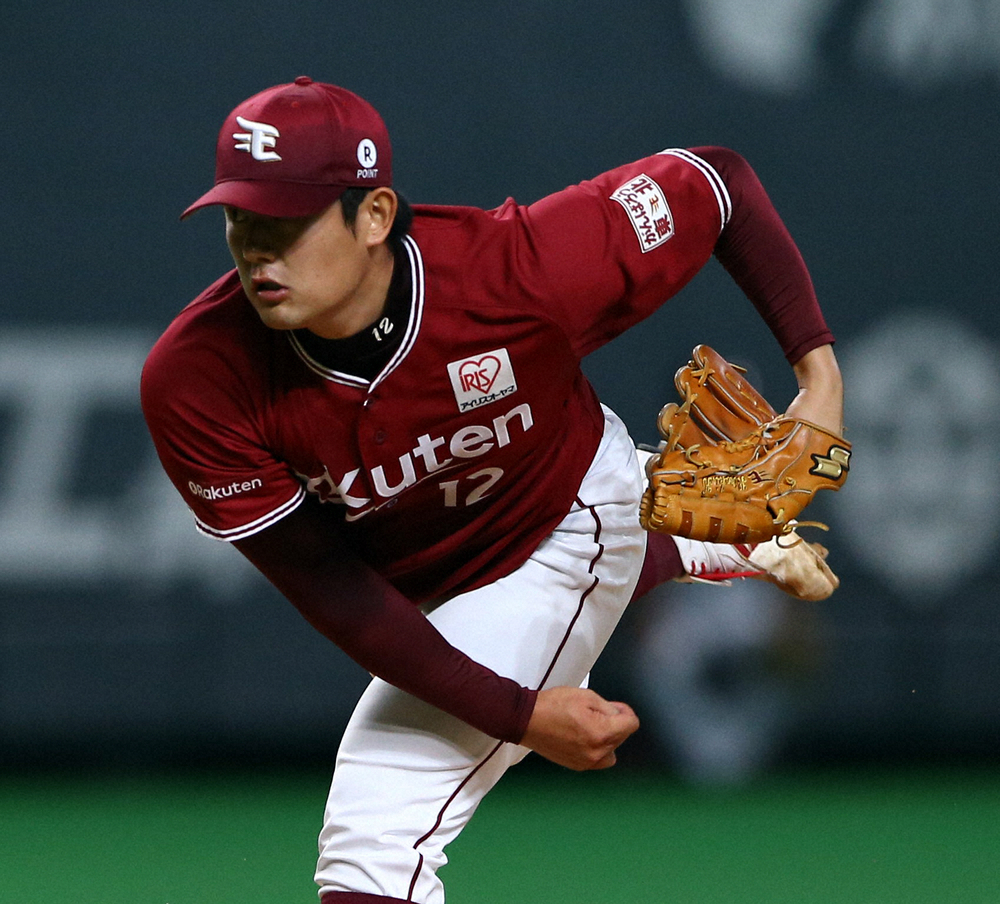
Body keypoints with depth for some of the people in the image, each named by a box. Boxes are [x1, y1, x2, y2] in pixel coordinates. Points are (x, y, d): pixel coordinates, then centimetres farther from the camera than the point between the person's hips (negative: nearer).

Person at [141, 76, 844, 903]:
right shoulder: (195, 379, -34)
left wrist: (819, 376, -27)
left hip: (571, 524, -4)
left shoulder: (518, 269, -38)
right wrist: (518, 714, -31)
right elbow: (329, 587, -26)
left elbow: (718, 181, -22)